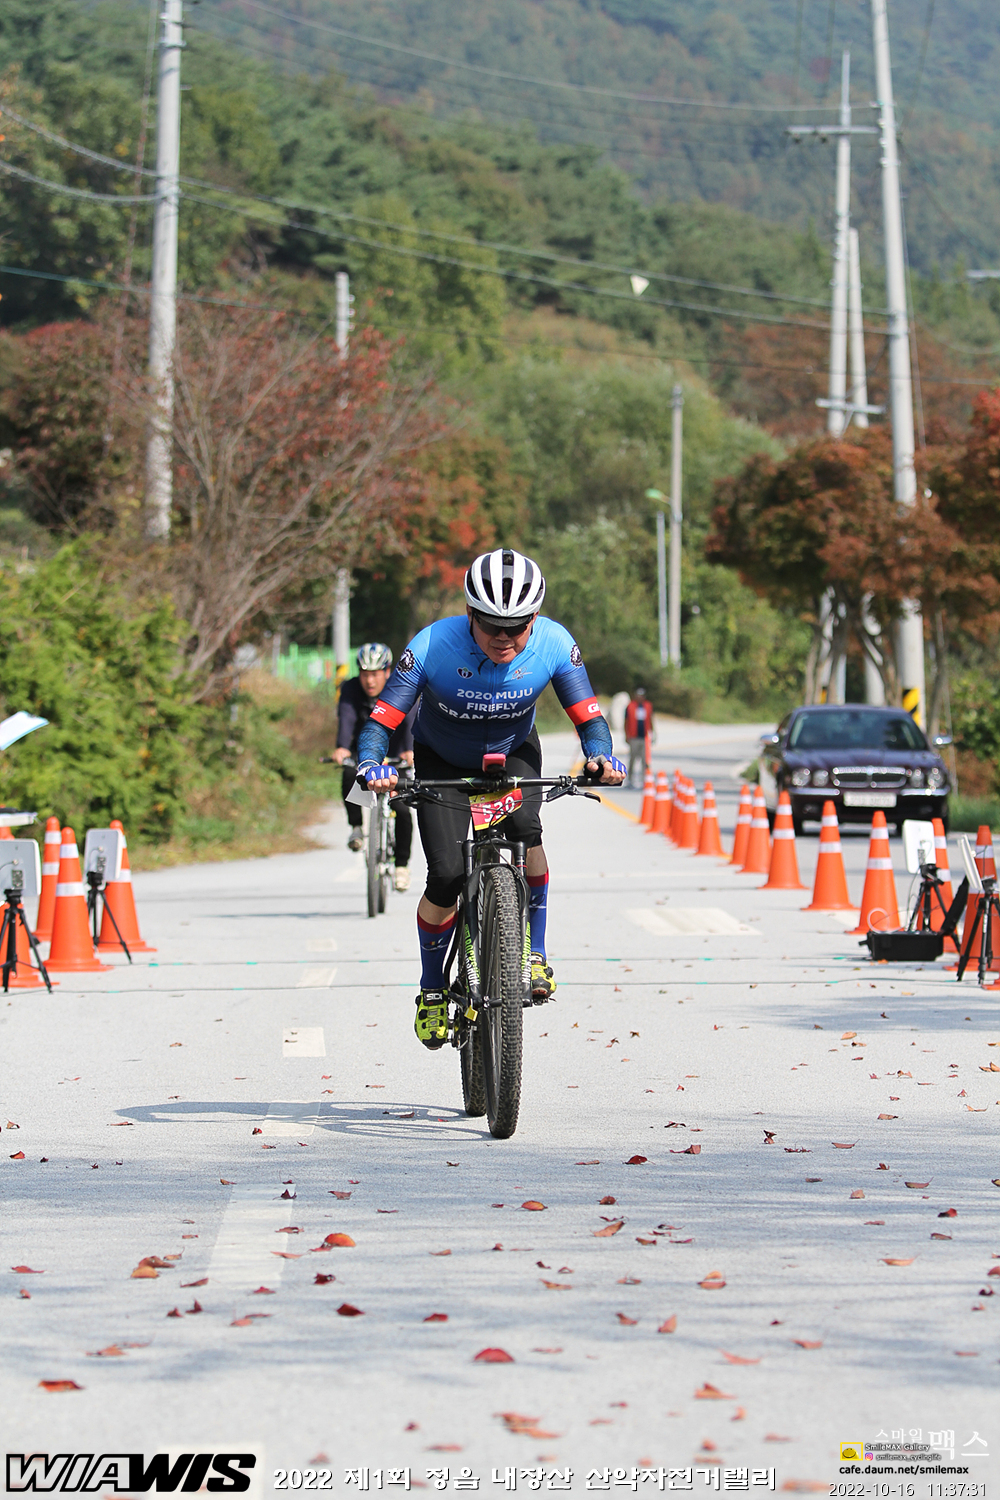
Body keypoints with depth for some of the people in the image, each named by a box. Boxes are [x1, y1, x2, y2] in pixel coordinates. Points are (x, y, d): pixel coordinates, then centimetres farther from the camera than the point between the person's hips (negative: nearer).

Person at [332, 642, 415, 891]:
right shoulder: (351, 689, -17)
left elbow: (408, 721, -36)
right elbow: (346, 719, -34)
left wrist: (409, 750, -55)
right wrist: (341, 748, -54)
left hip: (394, 755, -1)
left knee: (402, 809, -15)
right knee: (350, 778, -33)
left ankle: (402, 865, 3)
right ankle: (356, 827, -10)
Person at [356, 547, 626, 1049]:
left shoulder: (554, 645, -27)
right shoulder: (433, 648, -32)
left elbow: (587, 715, -20)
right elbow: (381, 719, -31)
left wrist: (600, 755, -41)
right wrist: (371, 764, -50)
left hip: (513, 753, 1)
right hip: (442, 762, -1)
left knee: (525, 829, -31)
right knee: (447, 878, -15)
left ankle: (535, 951, -11)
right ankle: (432, 989, 9)